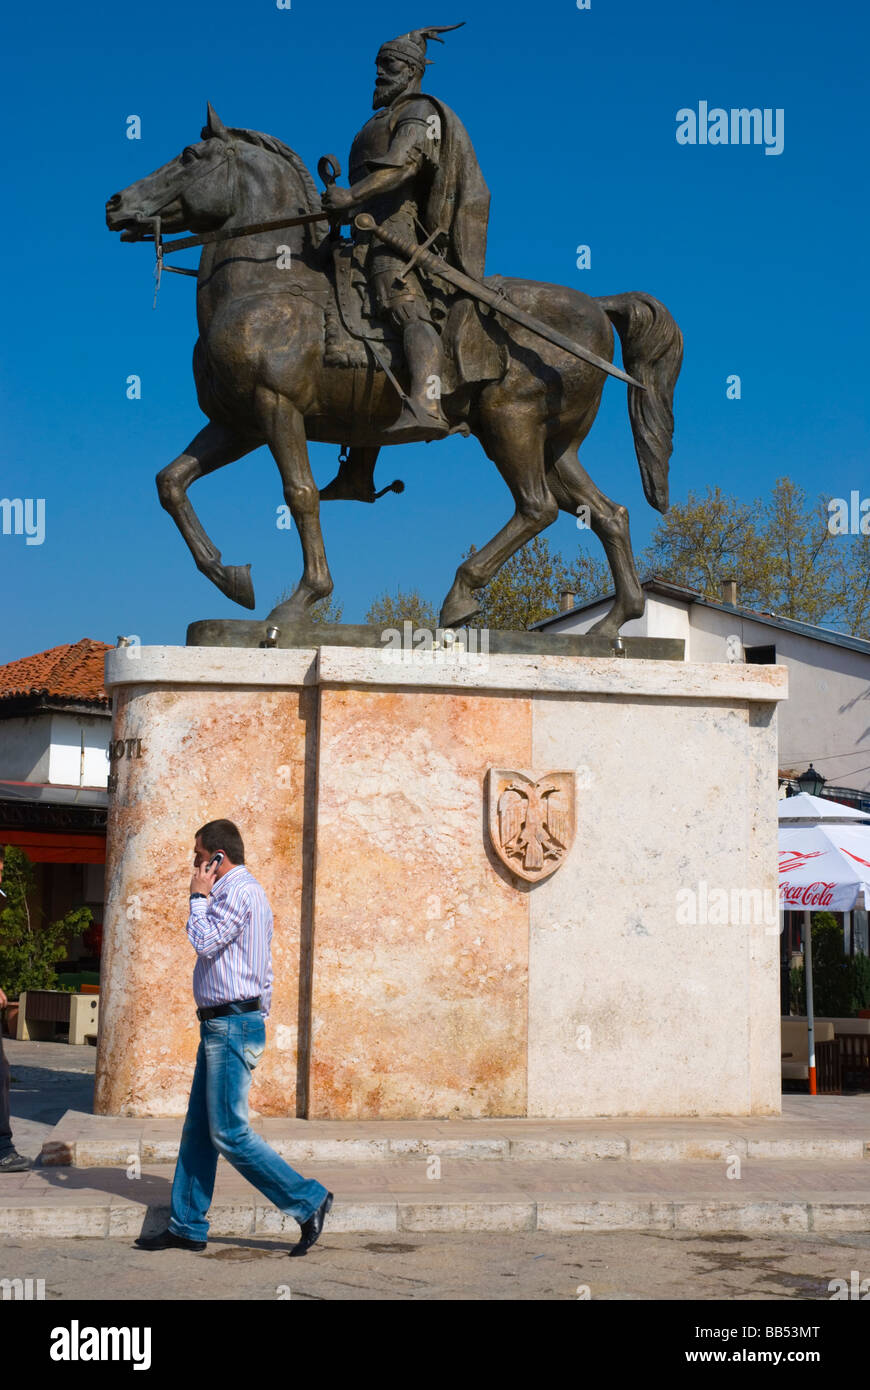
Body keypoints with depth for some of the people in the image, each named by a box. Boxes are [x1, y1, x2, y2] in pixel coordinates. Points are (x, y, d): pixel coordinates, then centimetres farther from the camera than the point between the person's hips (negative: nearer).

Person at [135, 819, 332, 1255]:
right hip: (221, 1025, 11)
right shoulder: (240, 891, 19)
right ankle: (187, 1227, 14)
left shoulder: (240, 892, -14)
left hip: (232, 1026, -11)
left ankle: (309, 1201, -2)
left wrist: (199, 896, -10)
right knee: (198, 1129, 10)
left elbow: (205, 942, -23)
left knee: (229, 1133, -8)